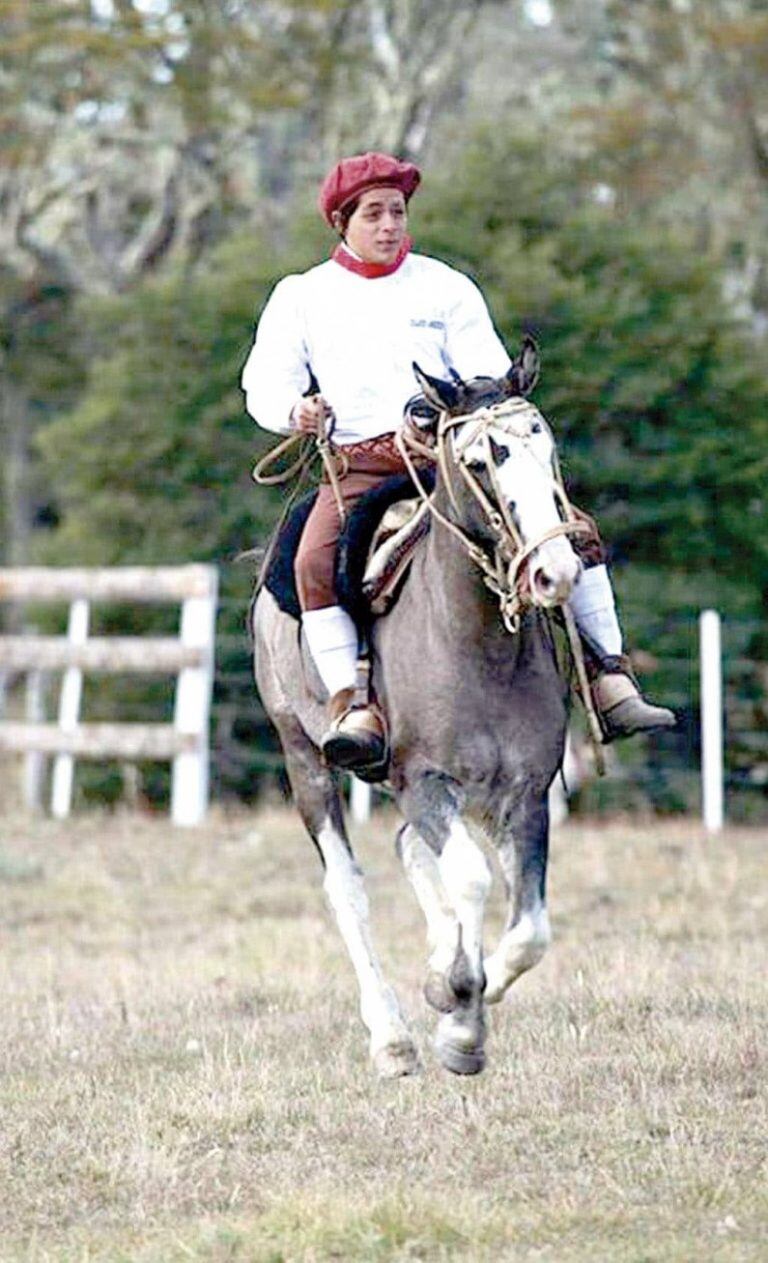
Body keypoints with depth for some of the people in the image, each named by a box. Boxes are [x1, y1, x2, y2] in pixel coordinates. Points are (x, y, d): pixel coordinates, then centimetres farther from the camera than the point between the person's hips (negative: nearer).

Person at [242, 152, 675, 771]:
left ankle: (612, 682, -11)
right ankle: (353, 707, -34)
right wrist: (296, 408, -16)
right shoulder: (300, 296, 13)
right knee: (314, 563, -31)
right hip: (358, 467, -1)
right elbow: (264, 383, 7)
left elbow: (487, 371, 6)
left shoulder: (445, 286, 13)